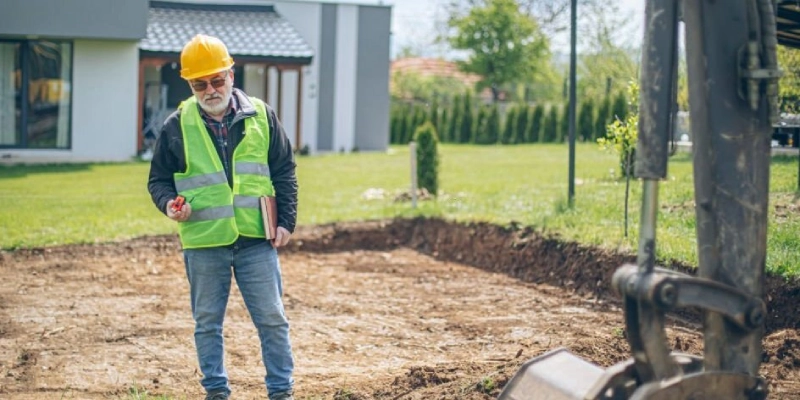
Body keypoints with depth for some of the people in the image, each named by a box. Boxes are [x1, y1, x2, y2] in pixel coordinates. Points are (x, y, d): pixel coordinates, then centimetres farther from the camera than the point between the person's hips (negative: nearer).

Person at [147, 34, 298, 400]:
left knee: (272, 319, 4)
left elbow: (285, 173, 9)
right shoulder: (177, 126, 0)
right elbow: (158, 179, 8)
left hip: (256, 240, 0)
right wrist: (169, 203, -13)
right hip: (203, 244, 0)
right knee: (207, 323, 10)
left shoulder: (261, 117, 3)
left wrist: (286, 221, 2)